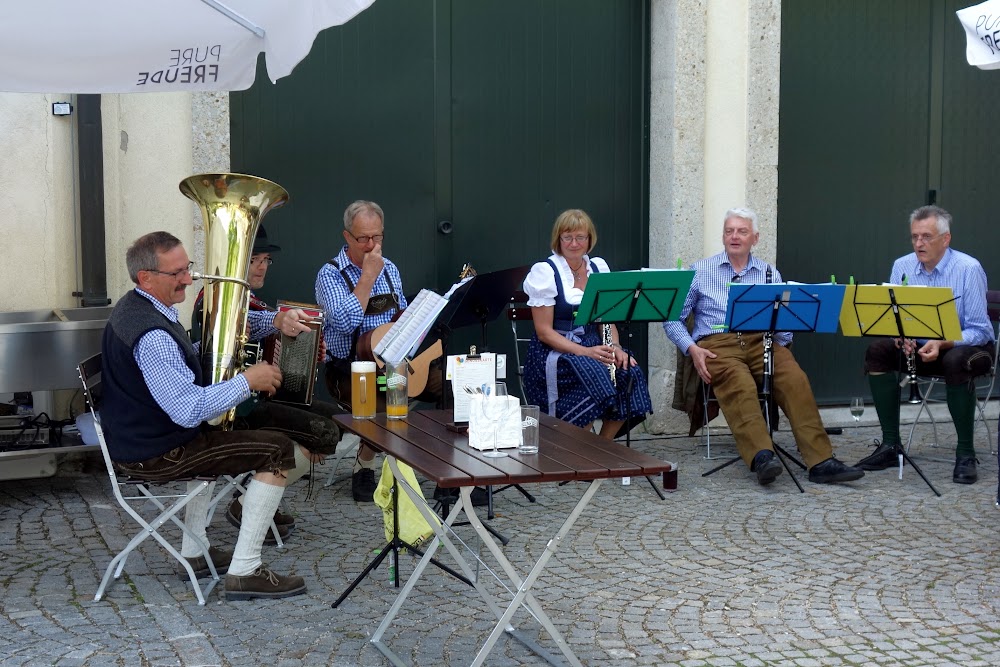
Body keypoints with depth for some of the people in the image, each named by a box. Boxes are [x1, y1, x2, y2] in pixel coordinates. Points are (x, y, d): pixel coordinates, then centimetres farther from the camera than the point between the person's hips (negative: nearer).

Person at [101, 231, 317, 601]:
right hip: (154, 455, -10)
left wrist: (275, 321, 2)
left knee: (214, 438, 39)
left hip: (135, 439, 11)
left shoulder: (136, 307, 7)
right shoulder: (151, 336, -27)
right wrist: (247, 380, -21)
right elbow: (189, 411, -33)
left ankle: (194, 551, 35)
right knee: (280, 451, -9)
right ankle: (244, 571, -6)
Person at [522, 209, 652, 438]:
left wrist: (615, 347, -10)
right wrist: (585, 352, -21)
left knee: (629, 373, -24)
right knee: (595, 375, -33)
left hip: (593, 345, 5)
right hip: (554, 351, -5)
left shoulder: (599, 267, 11)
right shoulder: (545, 272, -5)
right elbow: (544, 332, -10)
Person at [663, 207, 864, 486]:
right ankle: (761, 458, -51)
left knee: (795, 378, -29)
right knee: (741, 385, -36)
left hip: (761, 341, 2)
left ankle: (821, 461, -35)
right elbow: (673, 317, 11)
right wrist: (691, 348, -6)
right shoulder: (700, 272, 14)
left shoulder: (770, 274, 20)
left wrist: (778, 340, -9)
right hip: (717, 343, -2)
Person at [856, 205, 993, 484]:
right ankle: (890, 445, -14)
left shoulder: (969, 269, -17)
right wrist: (900, 334, -23)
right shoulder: (902, 266, -2)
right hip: (919, 346, 5)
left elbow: (978, 331, -18)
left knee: (956, 361, -38)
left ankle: (966, 454, -24)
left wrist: (942, 344, -34)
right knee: (878, 351, -20)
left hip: (968, 347, -5)